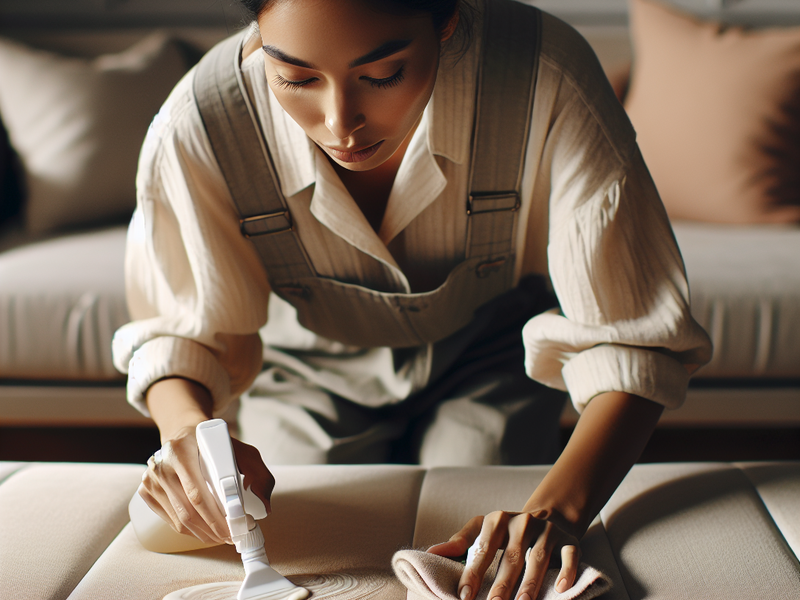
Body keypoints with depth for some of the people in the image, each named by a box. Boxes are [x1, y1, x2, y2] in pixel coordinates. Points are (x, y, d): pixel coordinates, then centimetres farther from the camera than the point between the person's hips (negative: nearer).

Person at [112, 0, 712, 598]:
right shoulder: (195, 129, -34)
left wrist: (557, 507, -50)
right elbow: (179, 335, -18)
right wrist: (187, 428, -42)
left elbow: (631, 339, -34)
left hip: (487, 360, 0)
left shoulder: (549, 84, -39)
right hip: (312, 369, 1)